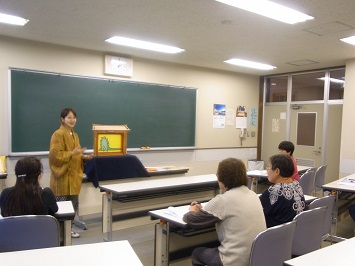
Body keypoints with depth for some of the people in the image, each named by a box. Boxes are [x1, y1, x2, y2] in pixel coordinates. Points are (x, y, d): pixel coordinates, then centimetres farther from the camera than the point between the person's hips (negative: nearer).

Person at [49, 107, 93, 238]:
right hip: (63, 176, -8)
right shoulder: (58, 134, -12)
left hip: (74, 175, 8)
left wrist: (84, 157, 4)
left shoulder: (75, 135, 14)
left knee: (73, 206, 13)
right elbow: (55, 155, -19)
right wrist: (72, 153, -26)